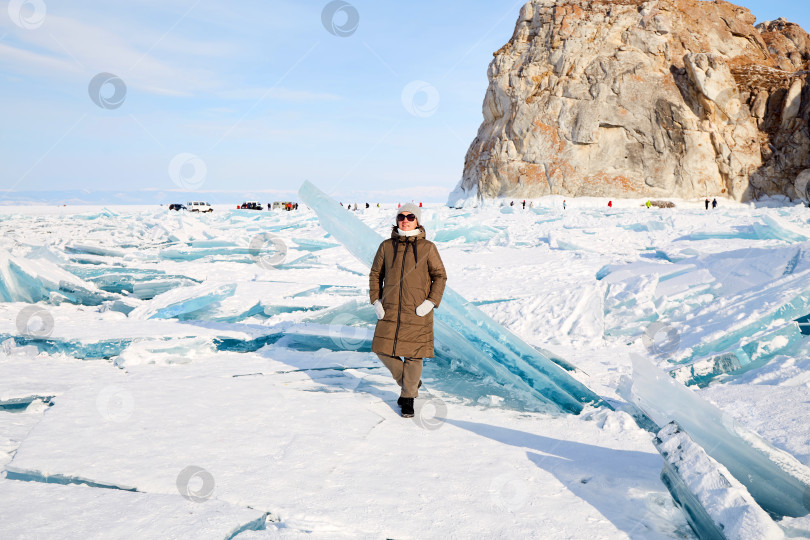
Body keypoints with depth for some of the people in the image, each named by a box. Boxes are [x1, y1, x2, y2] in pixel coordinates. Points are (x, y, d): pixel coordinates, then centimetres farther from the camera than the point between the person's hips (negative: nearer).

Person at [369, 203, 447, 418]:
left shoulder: (427, 247, -2)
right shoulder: (387, 246, 4)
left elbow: (440, 276, 2)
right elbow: (375, 274, 13)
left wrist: (431, 302, -9)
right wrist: (375, 300, 3)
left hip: (417, 312, -3)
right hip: (390, 311, 3)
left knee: (413, 355, 1)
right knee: (384, 351, 3)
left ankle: (408, 397, 20)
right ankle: (409, 382, 28)